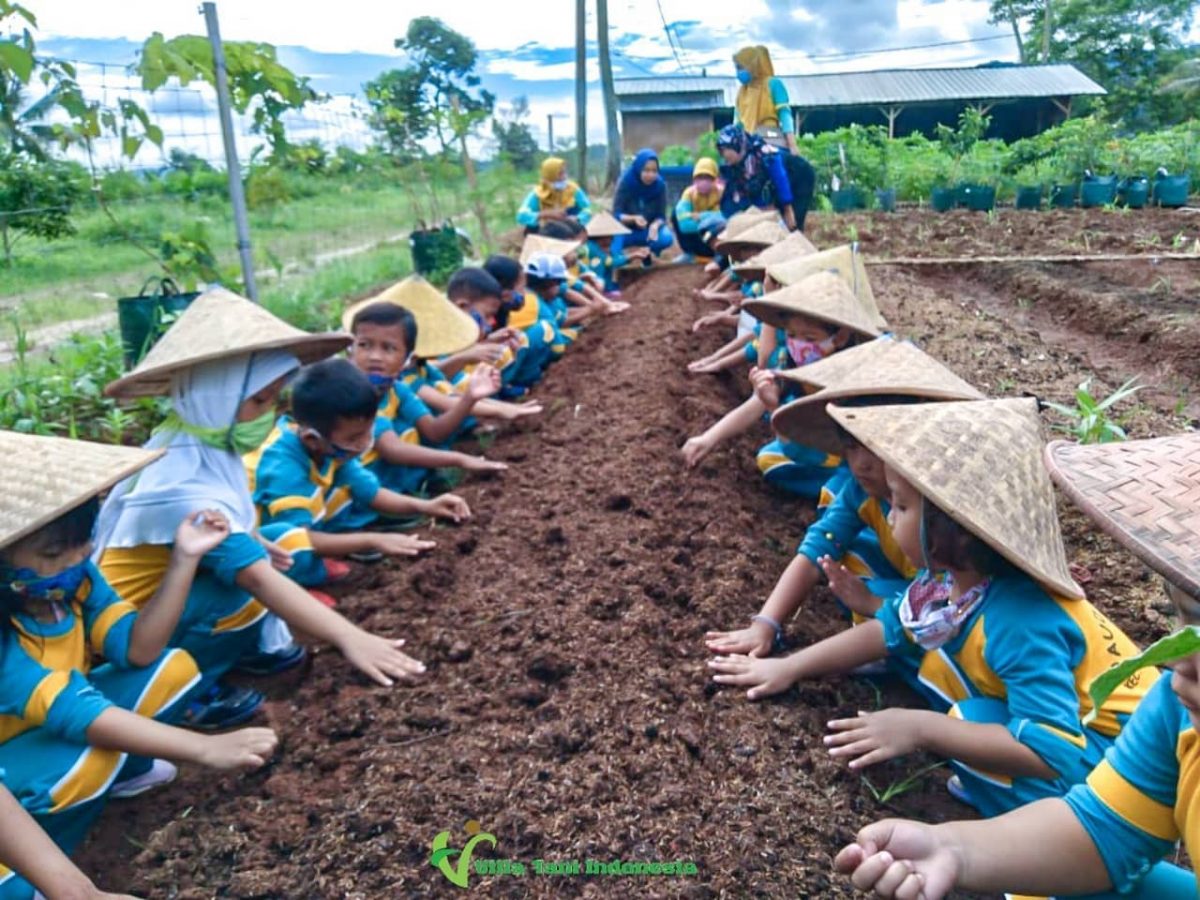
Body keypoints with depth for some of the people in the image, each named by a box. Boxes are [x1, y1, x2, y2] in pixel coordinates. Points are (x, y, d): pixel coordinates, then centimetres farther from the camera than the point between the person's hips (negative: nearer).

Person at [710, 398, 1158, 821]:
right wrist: (790, 668, 1)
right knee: (921, 652, 1)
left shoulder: (1023, 625, -37)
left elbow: (1054, 752, -38)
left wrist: (921, 728, -36)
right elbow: (891, 629, 2)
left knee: (968, 719, -28)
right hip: (1046, 707, 8)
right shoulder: (954, 574, -11)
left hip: (1109, 742, -8)